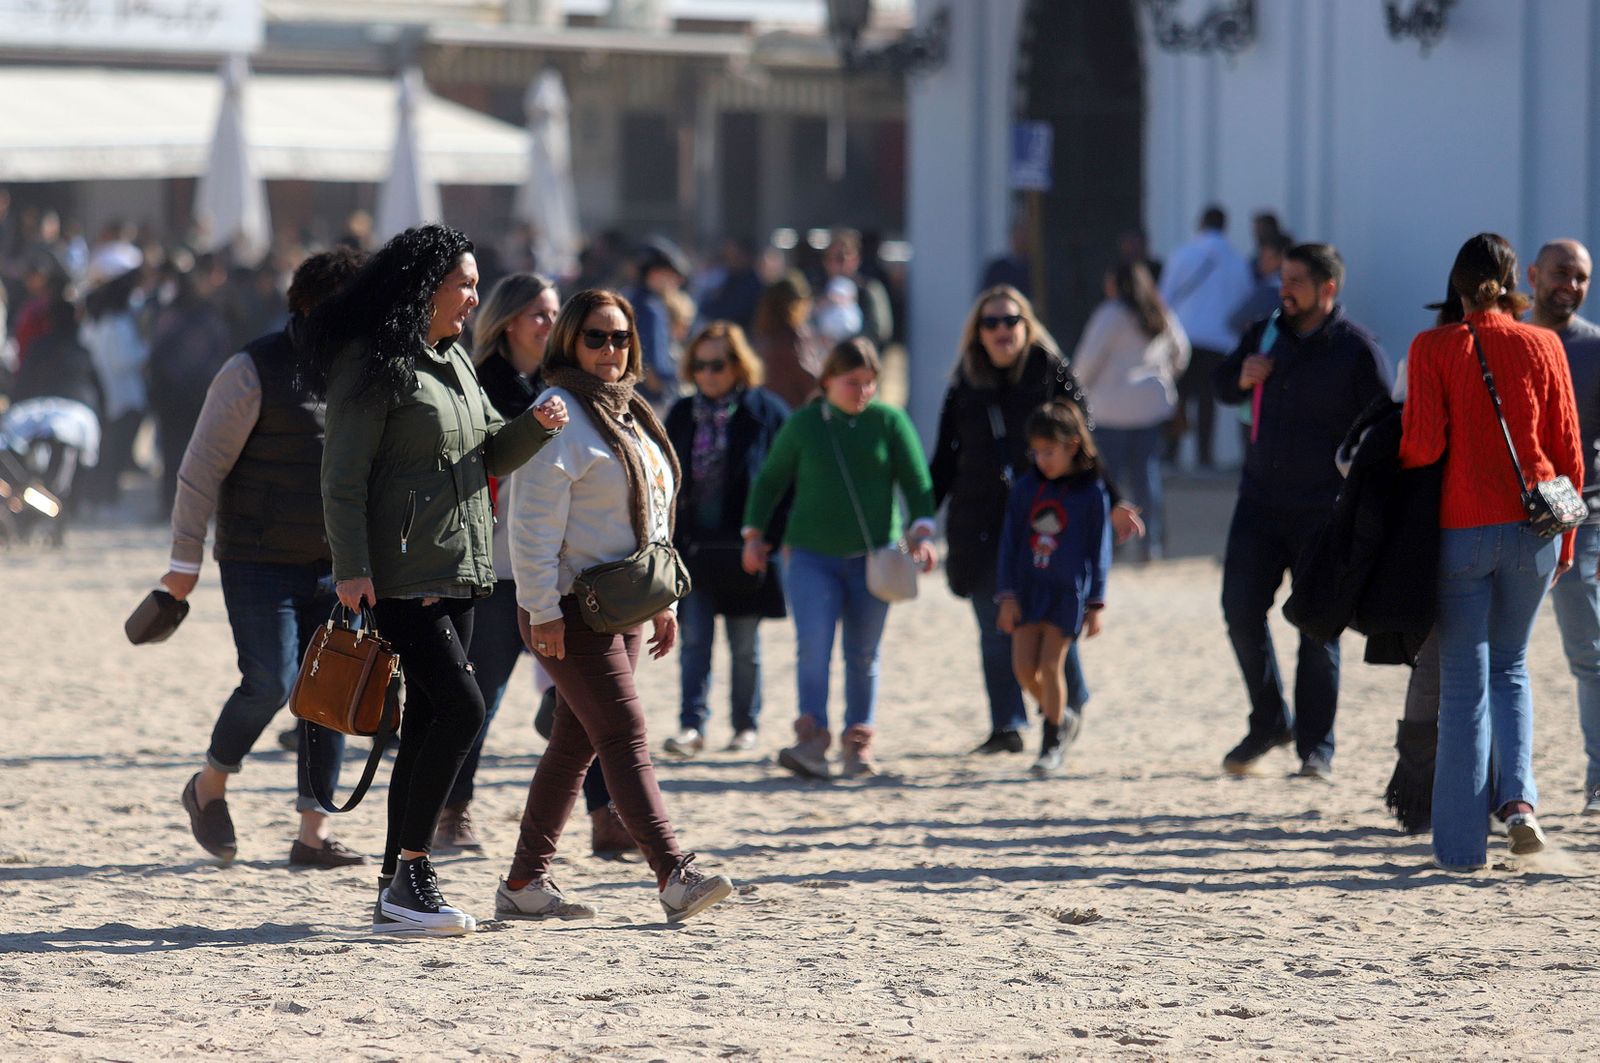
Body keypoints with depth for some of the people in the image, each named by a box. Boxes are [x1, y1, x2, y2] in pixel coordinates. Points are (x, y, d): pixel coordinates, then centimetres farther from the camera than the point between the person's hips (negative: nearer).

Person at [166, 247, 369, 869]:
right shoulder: (256, 371, -9)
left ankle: (314, 833, 7)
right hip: (260, 562, -5)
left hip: (336, 564, 5)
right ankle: (210, 786, 13)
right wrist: (185, 558, -7)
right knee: (270, 683, -13)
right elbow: (202, 467, -7)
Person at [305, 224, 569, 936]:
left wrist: (536, 425, 2)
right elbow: (343, 475, -13)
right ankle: (409, 875, -10)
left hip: (456, 570, 9)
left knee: (427, 722, 8)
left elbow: (491, 455, 22)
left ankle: (395, 891, 11)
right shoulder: (374, 364, -10)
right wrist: (351, 568, -20)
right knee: (460, 707, -16)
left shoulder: (454, 361, 17)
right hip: (400, 574, -9)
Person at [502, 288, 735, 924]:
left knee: (574, 746, 10)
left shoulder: (630, 415, 17)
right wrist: (543, 611, -22)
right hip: (571, 610, -9)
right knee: (625, 737, -15)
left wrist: (661, 599, 20)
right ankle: (674, 876, -21)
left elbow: (650, 514, 24)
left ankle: (524, 883, 15)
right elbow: (534, 523, -17)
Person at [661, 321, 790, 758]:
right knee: (694, 639, -5)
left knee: (745, 646, 7)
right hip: (694, 547, 3)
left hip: (744, 551, -3)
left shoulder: (765, 412, -3)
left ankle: (746, 726, 17)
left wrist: (771, 538, -11)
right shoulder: (682, 415, 9)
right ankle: (691, 725, -7)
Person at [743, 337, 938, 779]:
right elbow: (770, 481, 14)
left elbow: (917, 483, 3)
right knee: (813, 646, -15)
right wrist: (755, 532, 7)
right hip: (811, 556, -1)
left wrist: (921, 530, -11)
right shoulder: (803, 424, 4)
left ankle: (859, 742, 16)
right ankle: (812, 739, -20)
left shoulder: (890, 422, 2)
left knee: (863, 653, 7)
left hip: (872, 557, 1)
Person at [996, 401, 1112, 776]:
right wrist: (1007, 597, -1)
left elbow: (1099, 551, -1)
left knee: (1050, 665, -7)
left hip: (1069, 592, -4)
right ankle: (1059, 716, 26)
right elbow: (1009, 544, 5)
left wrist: (1095, 605, -2)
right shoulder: (1025, 489, 4)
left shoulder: (1091, 493, -4)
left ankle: (1051, 747, 1)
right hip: (1028, 588, 4)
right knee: (1024, 666, -1)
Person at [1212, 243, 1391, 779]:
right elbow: (1221, 387, 23)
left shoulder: (1358, 351, -7)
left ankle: (1316, 747, 6)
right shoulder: (1265, 335, 9)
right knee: (1241, 609, -1)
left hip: (1324, 511, -5)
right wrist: (1242, 377, -1)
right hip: (1260, 500, 5)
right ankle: (1269, 722, 17)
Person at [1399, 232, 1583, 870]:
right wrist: (1564, 541, 15)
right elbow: (1568, 452, 6)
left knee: (1464, 680, 5)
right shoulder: (1543, 346, 3)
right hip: (1533, 527, 2)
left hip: (1462, 527, -2)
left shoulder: (1433, 348, -4)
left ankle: (1460, 842, 4)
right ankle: (1517, 797, -2)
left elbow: (1422, 444, -12)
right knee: (1510, 666, 20)